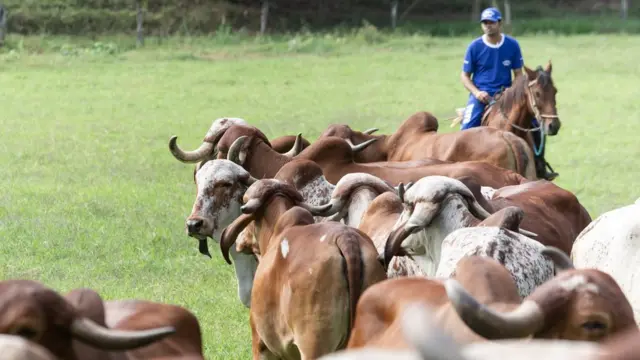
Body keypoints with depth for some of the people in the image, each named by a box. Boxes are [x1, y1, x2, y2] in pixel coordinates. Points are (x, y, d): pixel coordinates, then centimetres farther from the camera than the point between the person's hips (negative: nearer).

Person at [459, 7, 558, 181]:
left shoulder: (512, 45, 0)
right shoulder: (475, 47, -4)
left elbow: (518, 74, 7)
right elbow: (465, 75, 3)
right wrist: (476, 92, -14)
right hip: (481, 96, -1)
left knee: (533, 123, -10)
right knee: (467, 129, -23)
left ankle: (540, 168, 2)